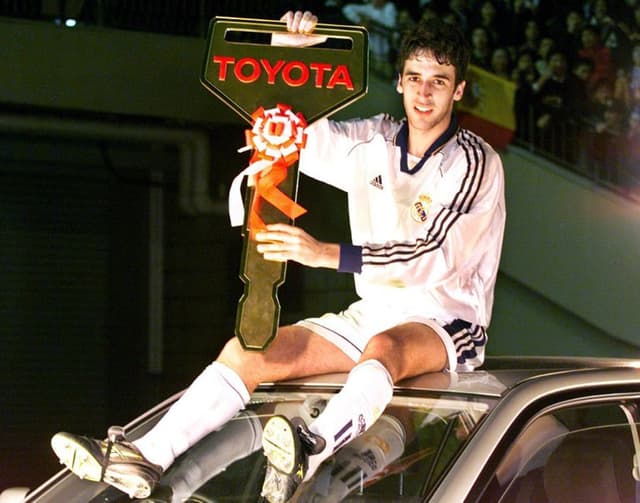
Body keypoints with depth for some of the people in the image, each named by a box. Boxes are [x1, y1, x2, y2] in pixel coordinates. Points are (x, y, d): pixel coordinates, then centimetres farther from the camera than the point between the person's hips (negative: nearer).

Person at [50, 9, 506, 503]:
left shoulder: (475, 162, -11)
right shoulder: (373, 143, 8)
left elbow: (433, 255, -23)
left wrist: (327, 253, -32)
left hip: (448, 322, -6)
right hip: (373, 313, 7)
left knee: (384, 346, -41)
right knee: (249, 351, -10)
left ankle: (311, 452, -68)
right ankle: (144, 457, -22)